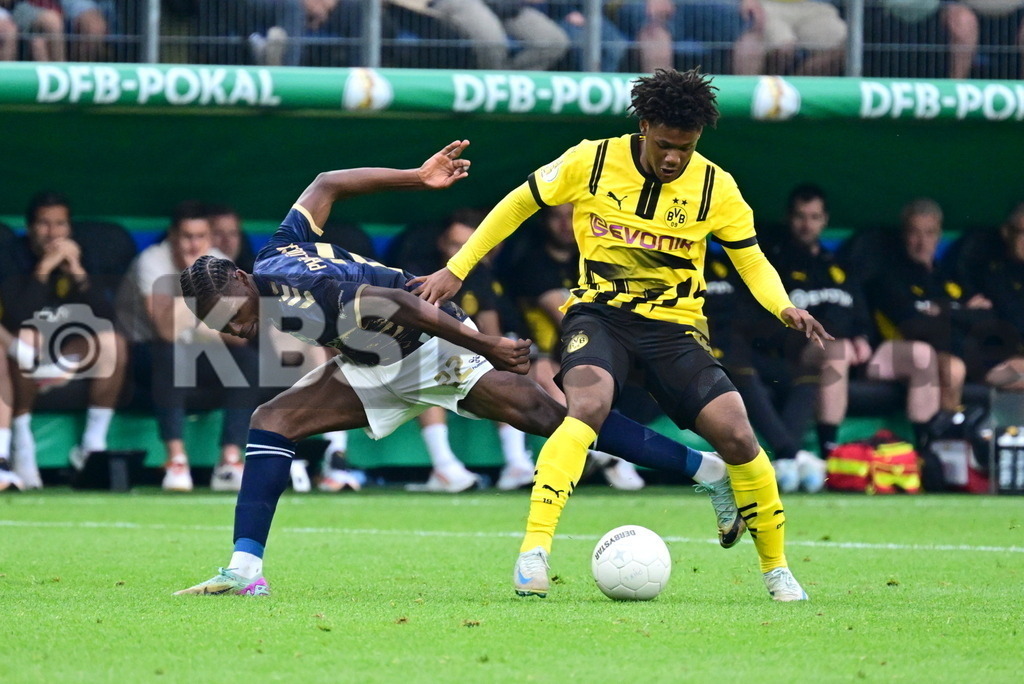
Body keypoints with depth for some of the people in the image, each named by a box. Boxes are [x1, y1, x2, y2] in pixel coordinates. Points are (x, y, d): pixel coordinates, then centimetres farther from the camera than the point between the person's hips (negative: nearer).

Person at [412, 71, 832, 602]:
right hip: (599, 313, -1)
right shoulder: (590, 162, -6)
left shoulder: (715, 187, -3)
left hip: (674, 325, 1)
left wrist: (784, 308, -15)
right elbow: (519, 204, 7)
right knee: (588, 407, -33)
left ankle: (775, 567, 9)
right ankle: (534, 551, -33)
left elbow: (751, 261, 6)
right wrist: (457, 270, 7)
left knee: (737, 437, -13)